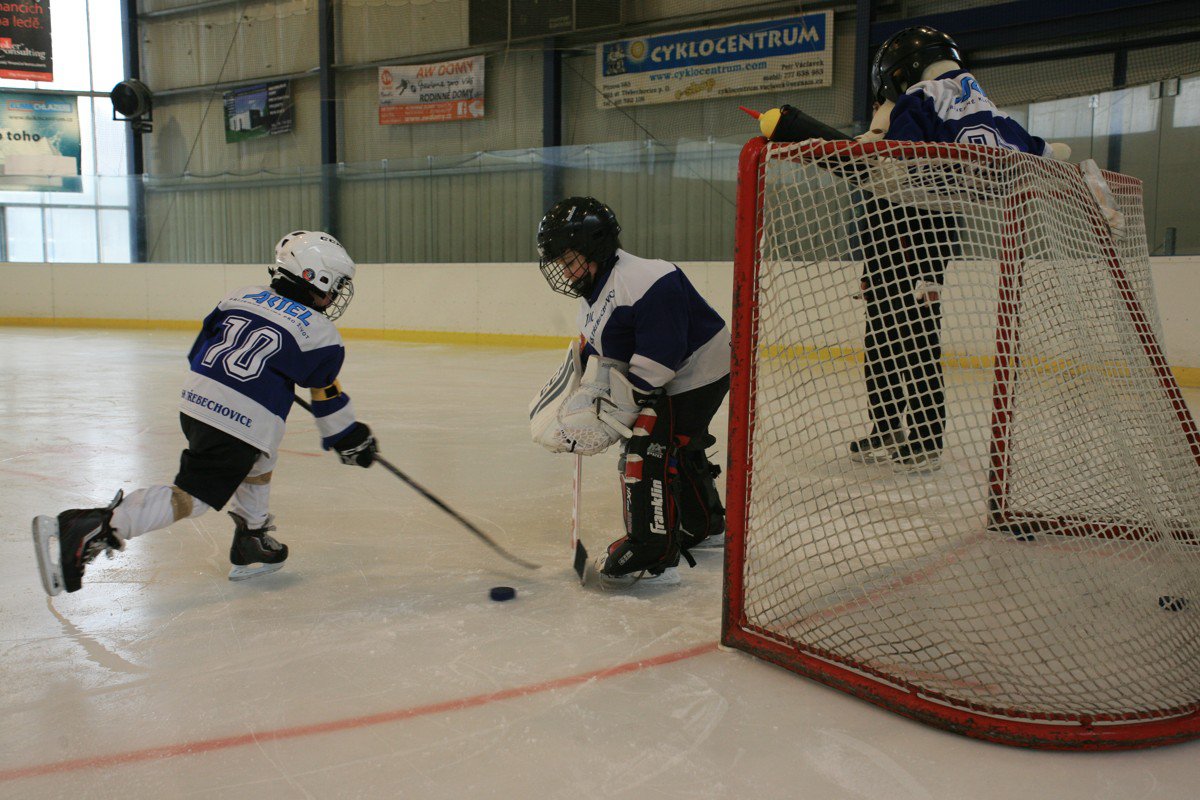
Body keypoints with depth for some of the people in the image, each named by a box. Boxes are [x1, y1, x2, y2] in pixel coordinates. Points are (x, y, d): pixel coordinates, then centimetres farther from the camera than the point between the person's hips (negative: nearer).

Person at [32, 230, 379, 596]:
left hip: (195, 401, 8)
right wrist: (352, 439, 25)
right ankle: (91, 529, -18)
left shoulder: (242, 296, 16)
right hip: (243, 424, -7)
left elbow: (198, 351, 23)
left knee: (258, 461, 29)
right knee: (189, 497, -5)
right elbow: (328, 398, 11)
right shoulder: (320, 332, 3)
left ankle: (251, 547, 34)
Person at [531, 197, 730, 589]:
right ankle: (704, 527, 44)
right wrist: (585, 404, -7)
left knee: (650, 450, -15)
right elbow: (603, 360, 9)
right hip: (676, 379, 11)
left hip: (696, 374, -11)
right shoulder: (593, 298, 7)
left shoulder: (647, 281, -28)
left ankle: (653, 556, -10)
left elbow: (658, 357, -32)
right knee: (680, 449, 23)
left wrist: (615, 413, -26)